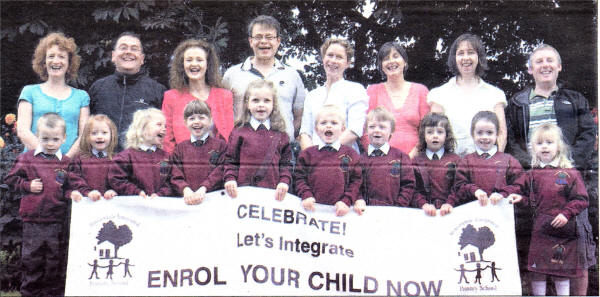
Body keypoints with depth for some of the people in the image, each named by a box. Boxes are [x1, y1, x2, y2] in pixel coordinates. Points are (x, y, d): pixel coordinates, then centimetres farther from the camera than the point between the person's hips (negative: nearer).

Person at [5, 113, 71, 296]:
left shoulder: (66, 163, 4)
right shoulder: (27, 159, 3)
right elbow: (11, 179, 6)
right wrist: (28, 186, -8)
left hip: (57, 221, 0)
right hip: (33, 221, 0)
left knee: (55, 258, 9)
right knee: (31, 258, 8)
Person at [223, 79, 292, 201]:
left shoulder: (280, 135, 10)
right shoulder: (238, 132, 7)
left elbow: (286, 163, 9)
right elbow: (231, 160, 8)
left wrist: (284, 182, -6)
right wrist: (230, 179, -7)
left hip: (273, 192, 1)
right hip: (243, 191, -1)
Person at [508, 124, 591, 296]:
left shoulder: (570, 173, -1)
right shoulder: (532, 174, 8)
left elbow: (581, 199, -3)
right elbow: (523, 191, 12)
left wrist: (566, 214, -15)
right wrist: (519, 197, -10)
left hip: (563, 230, -2)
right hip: (539, 230, 2)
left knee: (562, 271, 6)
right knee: (537, 271, 5)